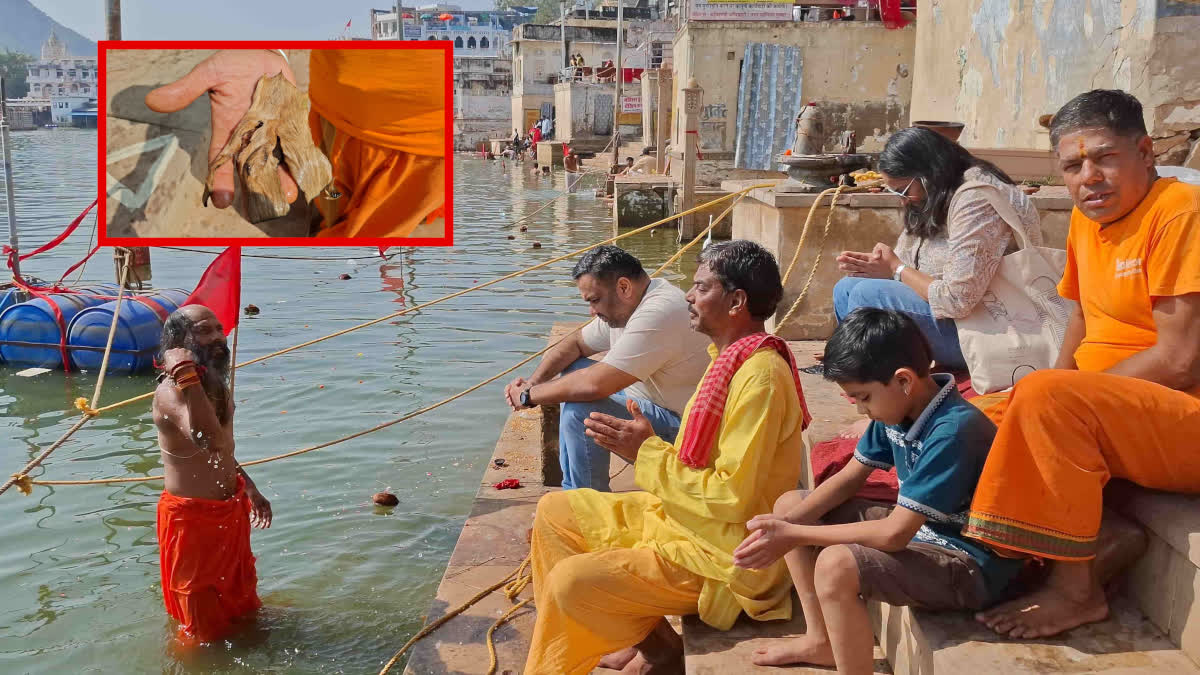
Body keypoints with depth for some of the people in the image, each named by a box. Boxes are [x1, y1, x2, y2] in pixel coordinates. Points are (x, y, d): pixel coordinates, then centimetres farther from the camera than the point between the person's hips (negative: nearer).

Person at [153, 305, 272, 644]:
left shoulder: (215, 384, 3)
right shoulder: (171, 391, -28)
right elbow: (209, 440, -49)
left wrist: (249, 488, 23)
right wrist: (186, 375, -48)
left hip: (230, 510, 9)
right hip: (193, 517, -9)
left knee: (239, 599, 30)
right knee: (204, 626, 13)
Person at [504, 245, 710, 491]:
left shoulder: (658, 314, -28)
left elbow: (594, 385, -31)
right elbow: (574, 343, 16)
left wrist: (528, 396, -18)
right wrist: (533, 381, -2)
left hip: (681, 426, -11)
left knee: (579, 412, -24)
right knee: (574, 372, 13)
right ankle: (573, 491, 17)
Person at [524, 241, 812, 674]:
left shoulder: (760, 377, -24)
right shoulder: (730, 359, 7)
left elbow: (731, 498, -27)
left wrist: (648, 453, -21)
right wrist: (643, 446, -1)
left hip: (723, 553, -10)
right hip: (685, 518, 10)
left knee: (570, 582, -21)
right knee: (554, 512, 10)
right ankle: (628, 633, 13)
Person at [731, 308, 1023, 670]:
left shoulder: (952, 431, -29)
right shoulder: (898, 408, -3)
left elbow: (895, 534, -29)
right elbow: (849, 477, 5)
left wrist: (794, 536, -25)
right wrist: (783, 526, -10)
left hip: (972, 565, -10)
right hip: (918, 527, 10)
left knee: (836, 565, -34)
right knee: (789, 504, 8)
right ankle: (822, 639, 14)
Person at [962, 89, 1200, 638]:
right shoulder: (1087, 218, 8)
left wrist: (1056, 396, -16)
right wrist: (1055, 393, 2)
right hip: (1113, 412, 9)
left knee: (1042, 398, -31)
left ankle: (1076, 588, -19)